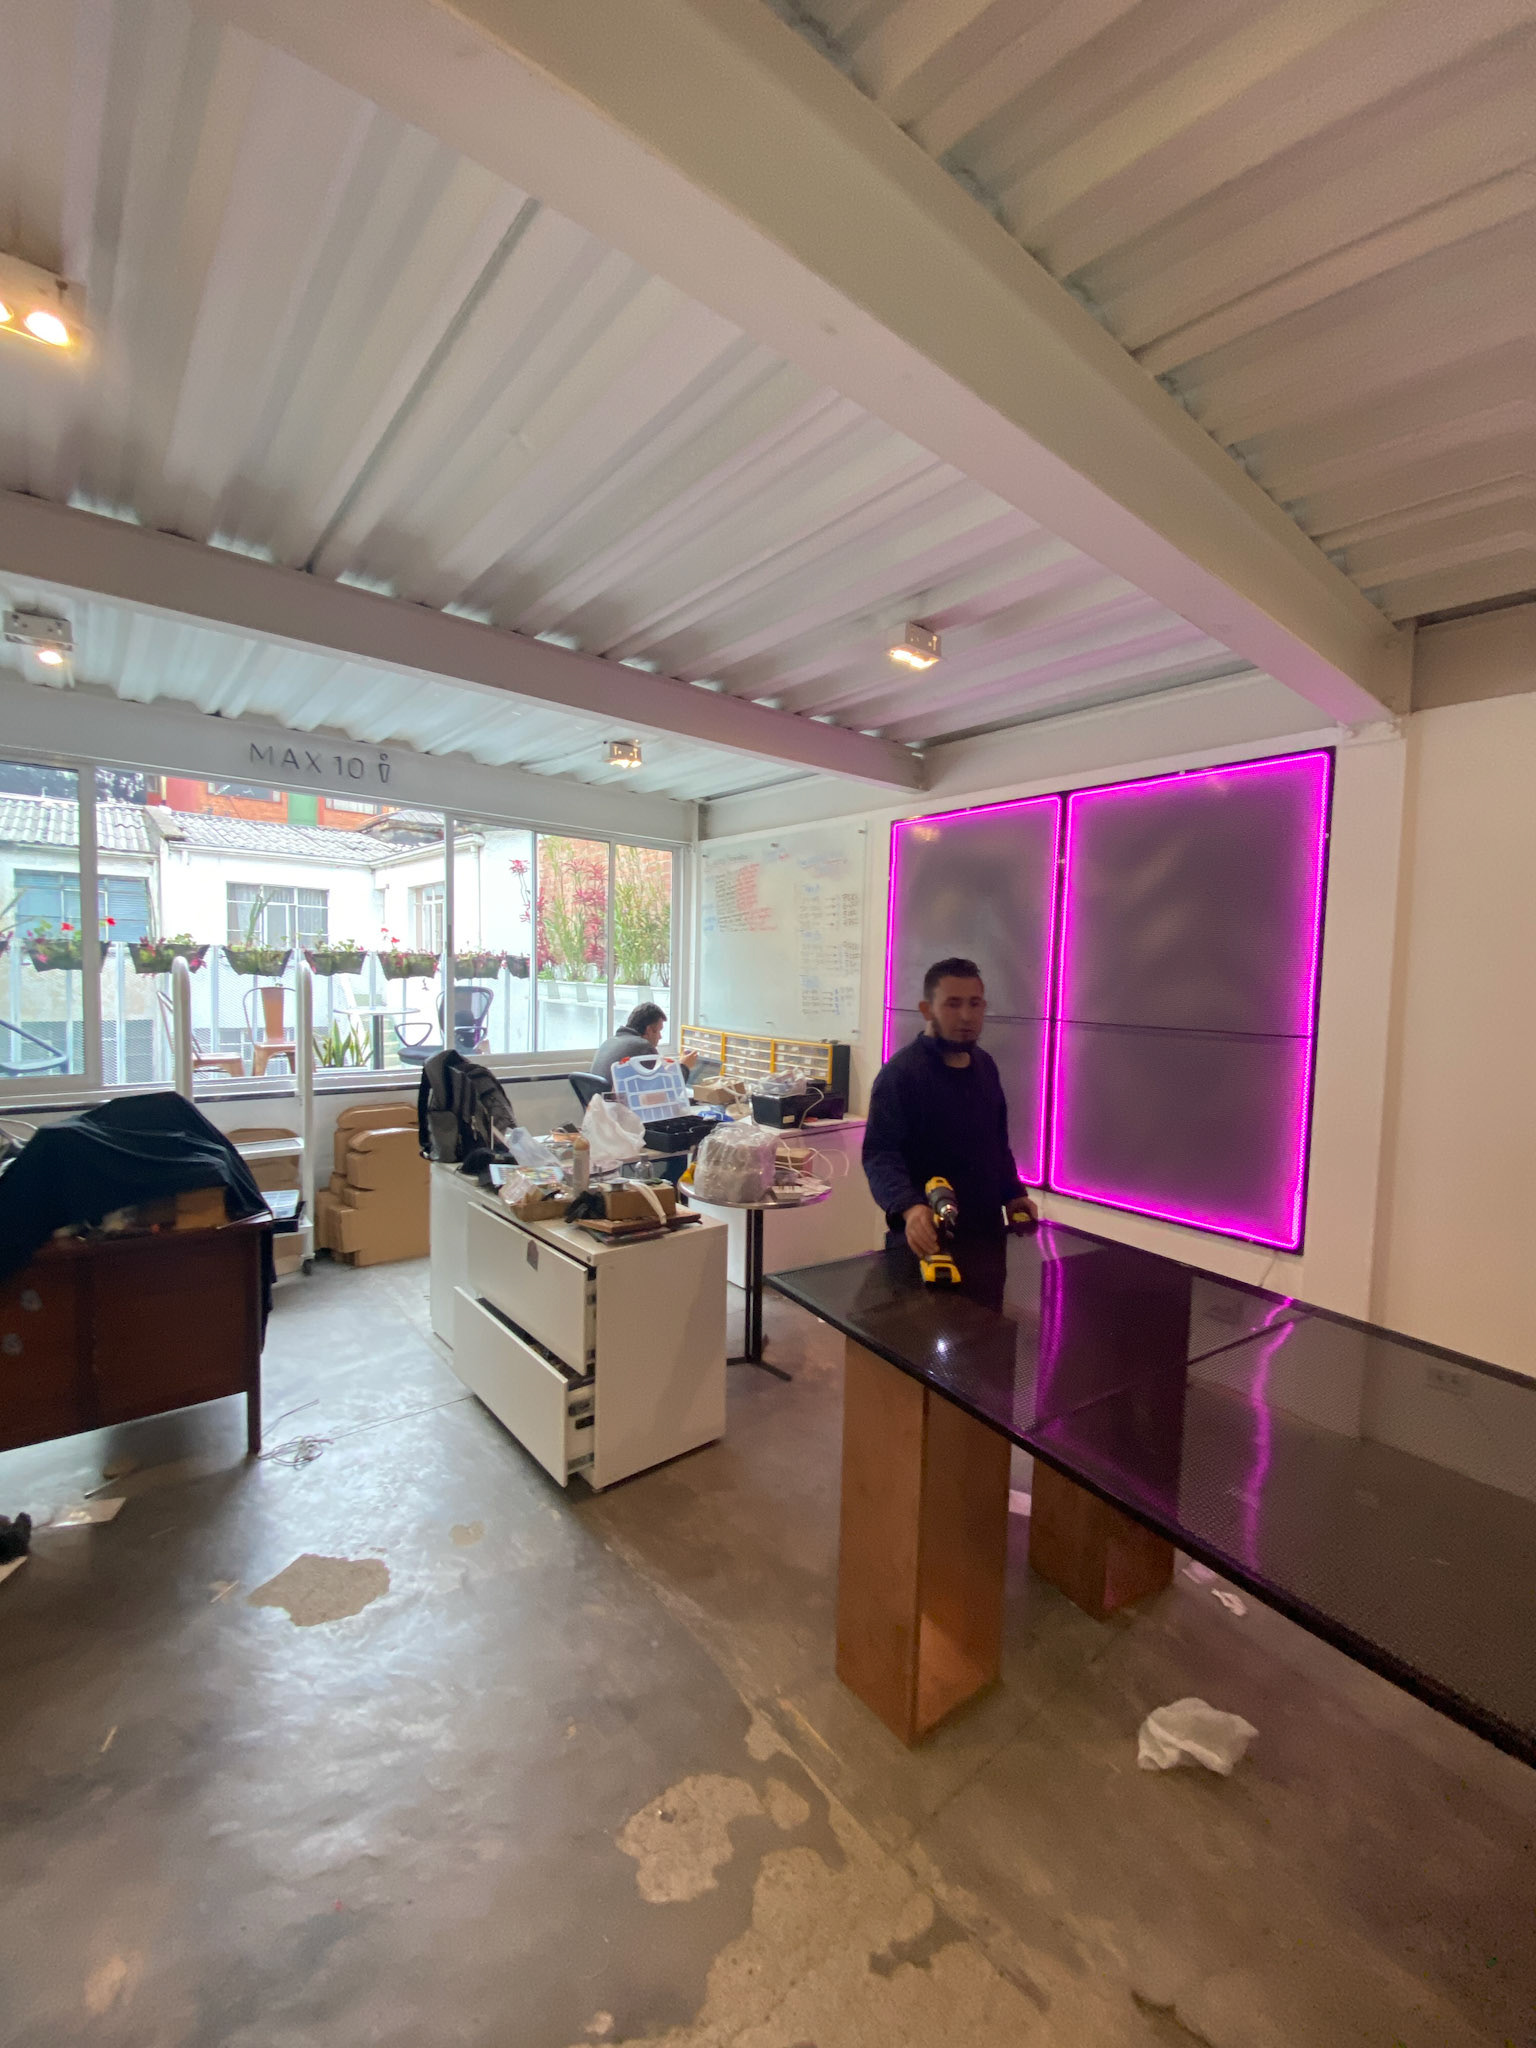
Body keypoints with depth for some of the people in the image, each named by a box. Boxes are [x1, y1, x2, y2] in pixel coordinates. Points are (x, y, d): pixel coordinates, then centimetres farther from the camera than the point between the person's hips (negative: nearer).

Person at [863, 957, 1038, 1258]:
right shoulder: (900, 1072, -17)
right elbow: (880, 1155, -24)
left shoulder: (986, 1066, 8)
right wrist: (909, 1208, -39)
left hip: (986, 1230, 7)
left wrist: (1012, 1193, 10)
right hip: (927, 1236, -7)